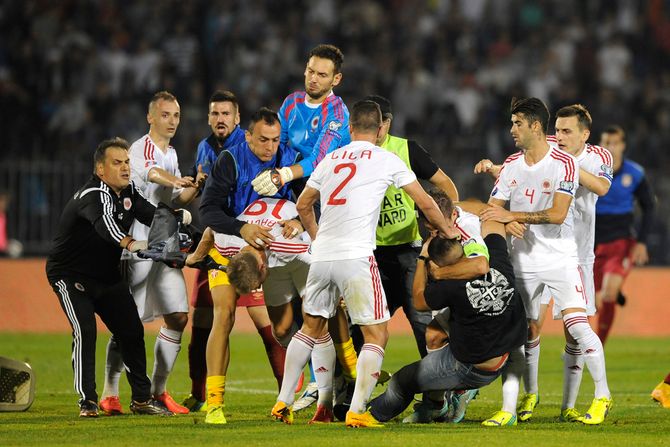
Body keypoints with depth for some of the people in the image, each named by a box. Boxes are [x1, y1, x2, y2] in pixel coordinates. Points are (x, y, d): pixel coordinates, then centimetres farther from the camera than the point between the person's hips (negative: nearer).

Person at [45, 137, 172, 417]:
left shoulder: (128, 191, 2)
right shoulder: (94, 194, -27)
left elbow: (150, 214, 7)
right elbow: (103, 222, -48)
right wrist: (129, 244, -67)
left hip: (106, 275, 8)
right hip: (70, 275, -8)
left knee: (131, 330, 4)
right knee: (85, 331, -21)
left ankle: (141, 398, 15)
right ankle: (87, 402, -13)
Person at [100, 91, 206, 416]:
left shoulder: (172, 155, 18)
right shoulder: (139, 151, -9)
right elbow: (154, 174, -31)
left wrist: (193, 188, 0)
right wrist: (180, 181, -51)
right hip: (136, 243, -8)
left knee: (178, 317, 1)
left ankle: (158, 391, 10)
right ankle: (109, 394, 1)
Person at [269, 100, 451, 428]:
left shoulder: (330, 160, 16)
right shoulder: (387, 160, 4)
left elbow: (303, 206, 29)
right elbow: (426, 204, 10)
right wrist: (447, 232, 28)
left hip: (322, 257, 5)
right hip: (356, 257, -5)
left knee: (312, 328, 22)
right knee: (376, 335, 4)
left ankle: (283, 402, 21)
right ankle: (356, 411, -7)